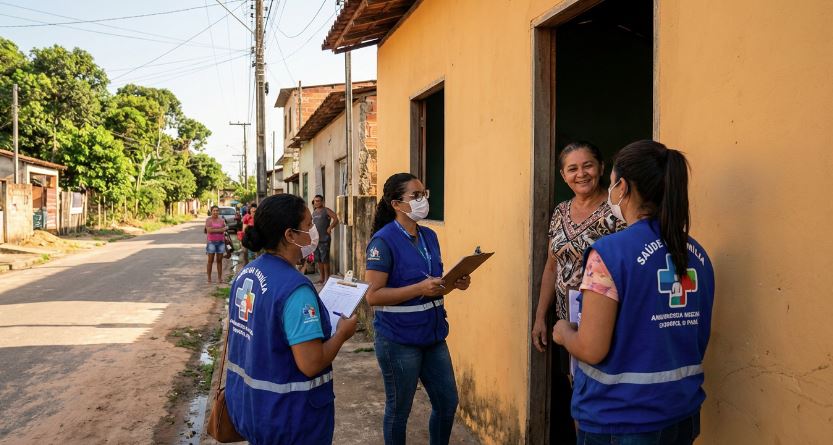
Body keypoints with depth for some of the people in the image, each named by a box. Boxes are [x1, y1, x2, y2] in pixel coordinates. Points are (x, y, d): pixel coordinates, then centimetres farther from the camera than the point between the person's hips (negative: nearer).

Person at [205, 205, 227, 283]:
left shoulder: (222, 220, 10)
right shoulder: (208, 220, 0)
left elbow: (223, 230, 9)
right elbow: (209, 230, -11)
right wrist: (219, 230, -9)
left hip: (220, 242, 3)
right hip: (211, 242, -3)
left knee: (219, 260, 5)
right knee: (210, 260, 0)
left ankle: (219, 278, 9)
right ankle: (209, 278, 6)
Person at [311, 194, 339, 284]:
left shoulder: (326, 211, -5)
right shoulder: (314, 212, 16)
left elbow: (336, 219, -14)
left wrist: (330, 228, -15)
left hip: (324, 240, -7)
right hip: (315, 239, 7)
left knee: (325, 260, -7)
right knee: (318, 260, 10)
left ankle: (327, 278, -2)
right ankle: (322, 278, 17)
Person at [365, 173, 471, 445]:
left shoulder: (430, 236, 6)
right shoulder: (384, 241, -16)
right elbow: (373, 295, -20)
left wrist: (453, 283, -3)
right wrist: (420, 289, -27)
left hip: (433, 335, 7)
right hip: (399, 340, -7)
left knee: (448, 402, 16)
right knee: (399, 409, 10)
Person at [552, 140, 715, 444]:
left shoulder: (610, 252, -19)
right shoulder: (697, 254, 1)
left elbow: (592, 350, -20)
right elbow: (698, 339, 11)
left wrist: (563, 332, 0)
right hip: (683, 415, 6)